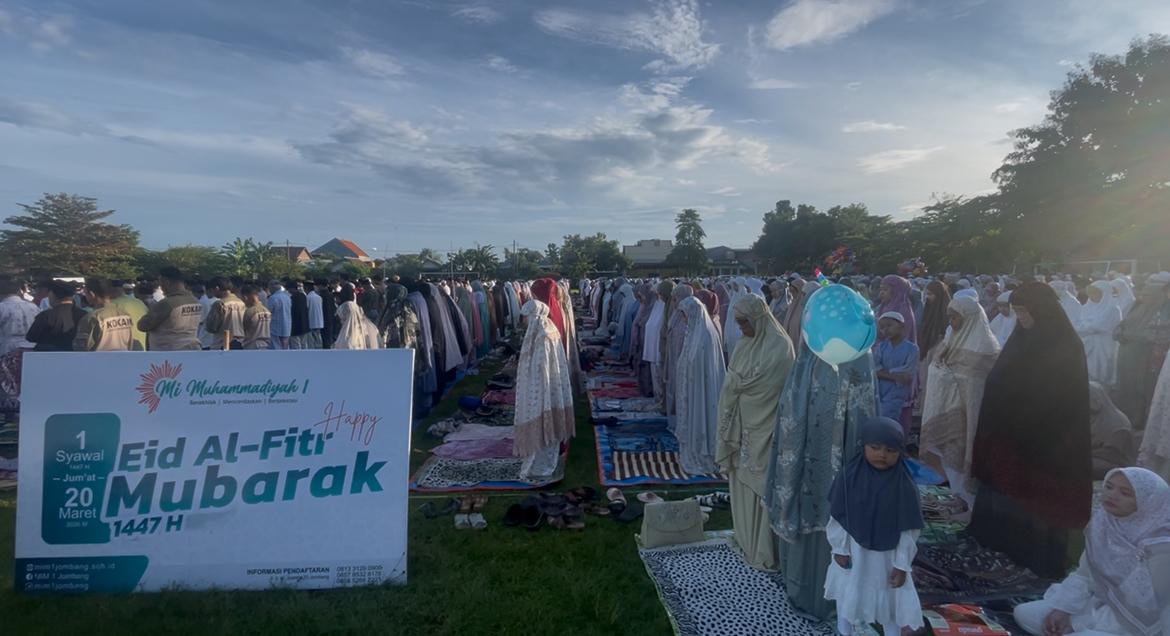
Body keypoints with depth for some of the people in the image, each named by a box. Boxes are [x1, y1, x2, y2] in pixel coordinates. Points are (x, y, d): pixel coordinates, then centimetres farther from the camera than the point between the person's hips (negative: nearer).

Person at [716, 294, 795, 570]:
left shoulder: (779, 346, -16)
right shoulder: (746, 343, 8)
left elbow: (750, 383, -17)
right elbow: (733, 381, 11)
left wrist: (736, 382, -4)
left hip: (763, 426, -7)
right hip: (743, 422, 8)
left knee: (761, 485, 1)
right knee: (741, 480, 15)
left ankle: (765, 550, 13)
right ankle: (746, 537, 31)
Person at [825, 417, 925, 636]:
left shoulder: (905, 485, -18)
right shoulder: (849, 476, -16)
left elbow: (909, 529, -10)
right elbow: (837, 517, -8)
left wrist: (902, 564, -8)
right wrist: (840, 548, -6)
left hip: (888, 554, -1)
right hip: (854, 550, 1)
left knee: (890, 599, 17)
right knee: (847, 594, 21)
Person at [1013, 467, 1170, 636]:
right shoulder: (1102, 523, -6)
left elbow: (1144, 611, -22)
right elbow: (1084, 576, 3)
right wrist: (1062, 609, -12)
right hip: (1100, 604, 6)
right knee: (1024, 613, -6)